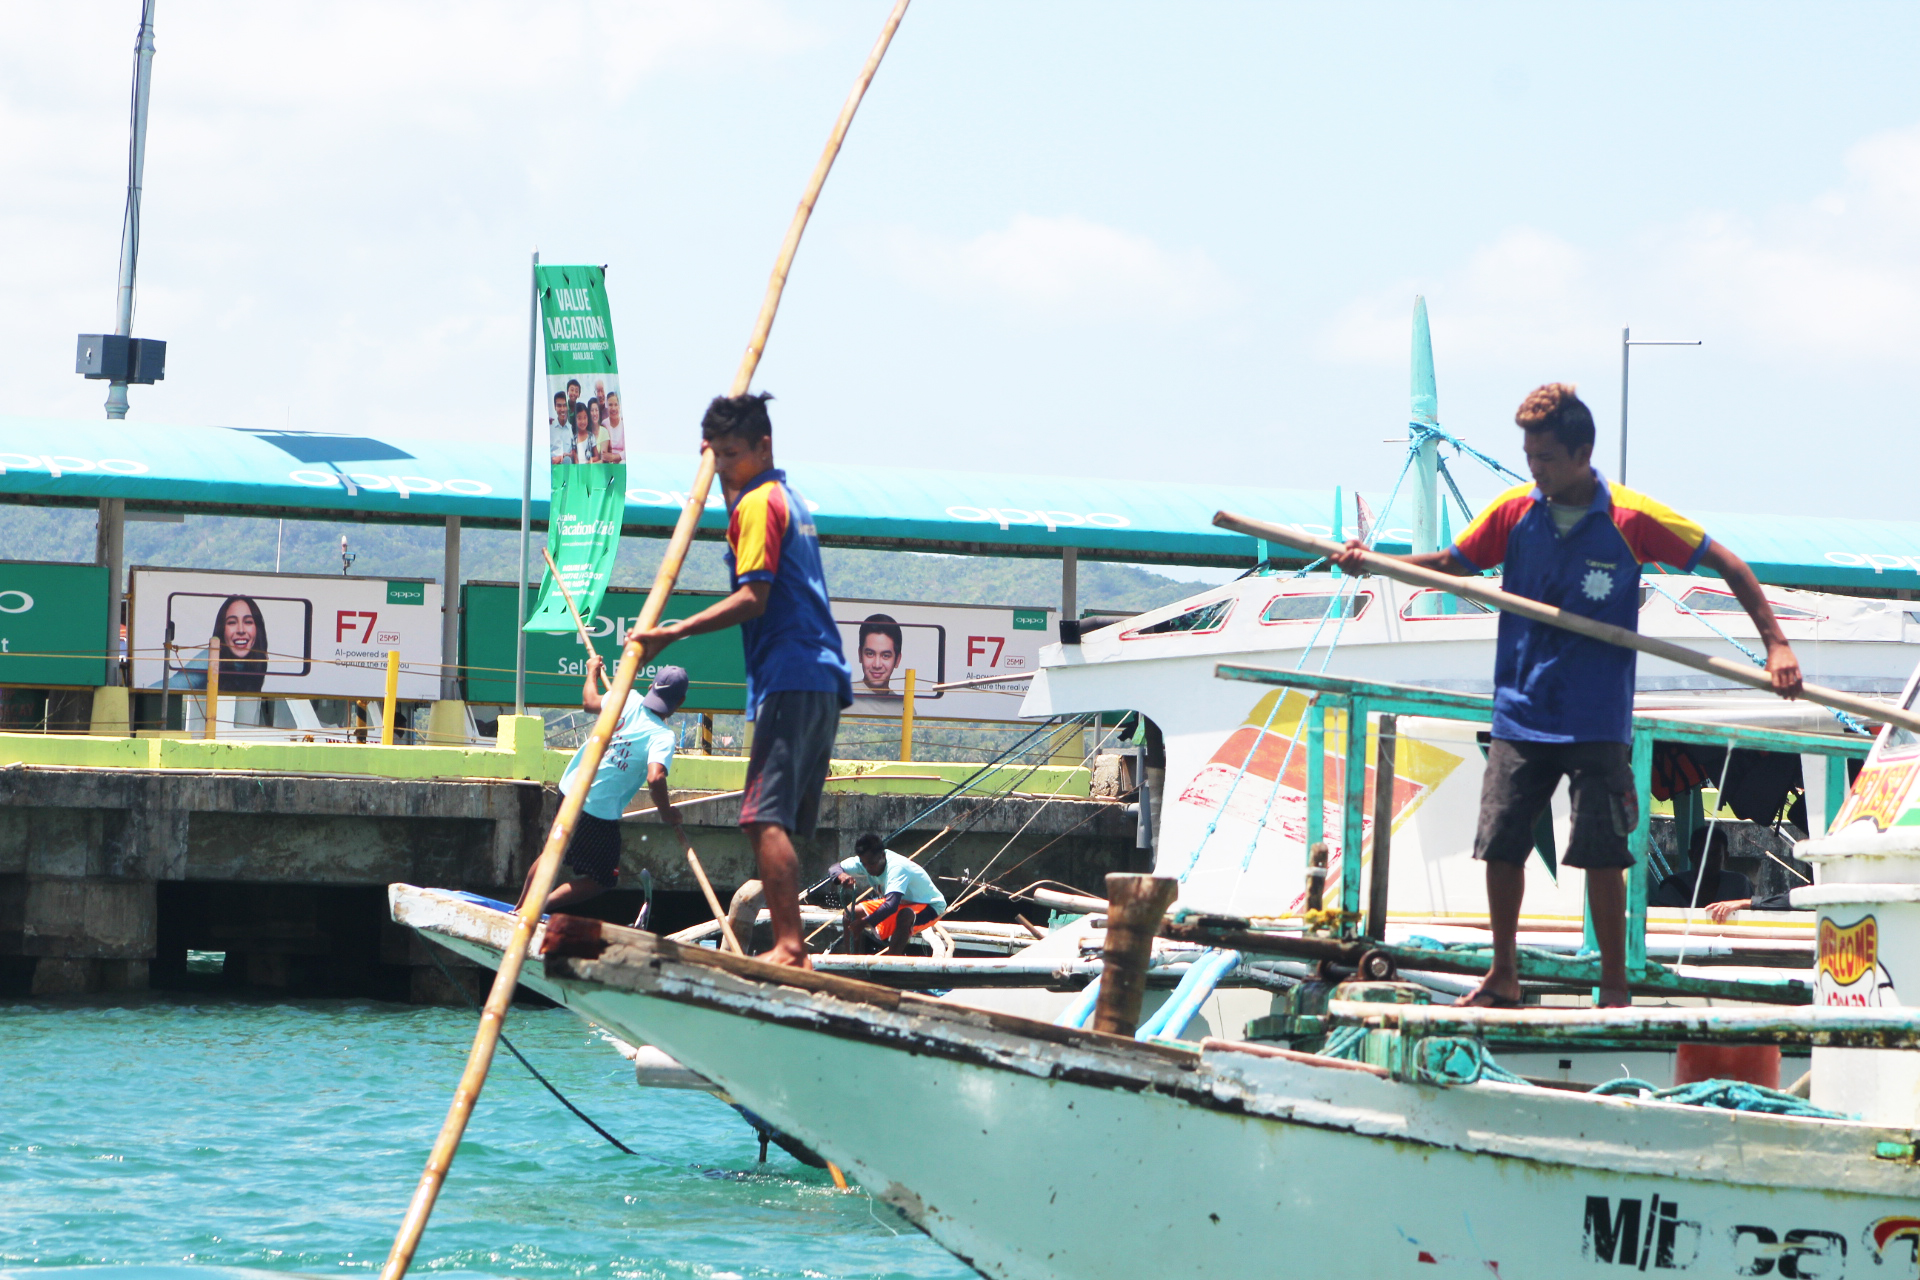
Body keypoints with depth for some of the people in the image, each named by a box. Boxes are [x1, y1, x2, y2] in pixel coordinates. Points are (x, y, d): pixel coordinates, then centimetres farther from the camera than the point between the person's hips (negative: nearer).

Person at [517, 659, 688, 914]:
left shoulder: (629, 699, -1)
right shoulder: (662, 736, -18)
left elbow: (589, 702, 18)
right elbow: (655, 778, -32)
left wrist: (593, 672, 38)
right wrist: (667, 813, -15)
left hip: (570, 789, 7)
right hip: (601, 810, -7)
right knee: (601, 880, 9)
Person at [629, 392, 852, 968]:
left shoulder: (757, 503, -6)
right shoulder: (789, 499, 23)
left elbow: (752, 598, -16)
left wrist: (672, 632, -19)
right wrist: (728, 481, 36)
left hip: (788, 681, -10)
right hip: (823, 680, 10)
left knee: (765, 817, -16)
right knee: (783, 820, 10)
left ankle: (788, 947, -24)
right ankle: (793, 948, 8)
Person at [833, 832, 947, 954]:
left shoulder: (896, 867, -36)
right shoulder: (866, 862, -15)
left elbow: (891, 905, -48)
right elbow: (836, 868, -6)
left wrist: (864, 922, -50)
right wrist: (842, 875, -31)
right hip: (903, 903, 8)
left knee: (905, 916, -43)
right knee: (850, 912, -4)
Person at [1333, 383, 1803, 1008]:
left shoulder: (1631, 519, -9)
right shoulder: (1514, 511, 1)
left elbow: (1726, 563, -3)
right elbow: (1453, 562, 13)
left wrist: (1775, 644, -9)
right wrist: (1372, 562, -2)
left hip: (1596, 721, -3)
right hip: (1520, 714, 3)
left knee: (1601, 855, -5)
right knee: (1499, 845, 3)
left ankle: (1615, 984, 8)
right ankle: (1502, 975, 20)